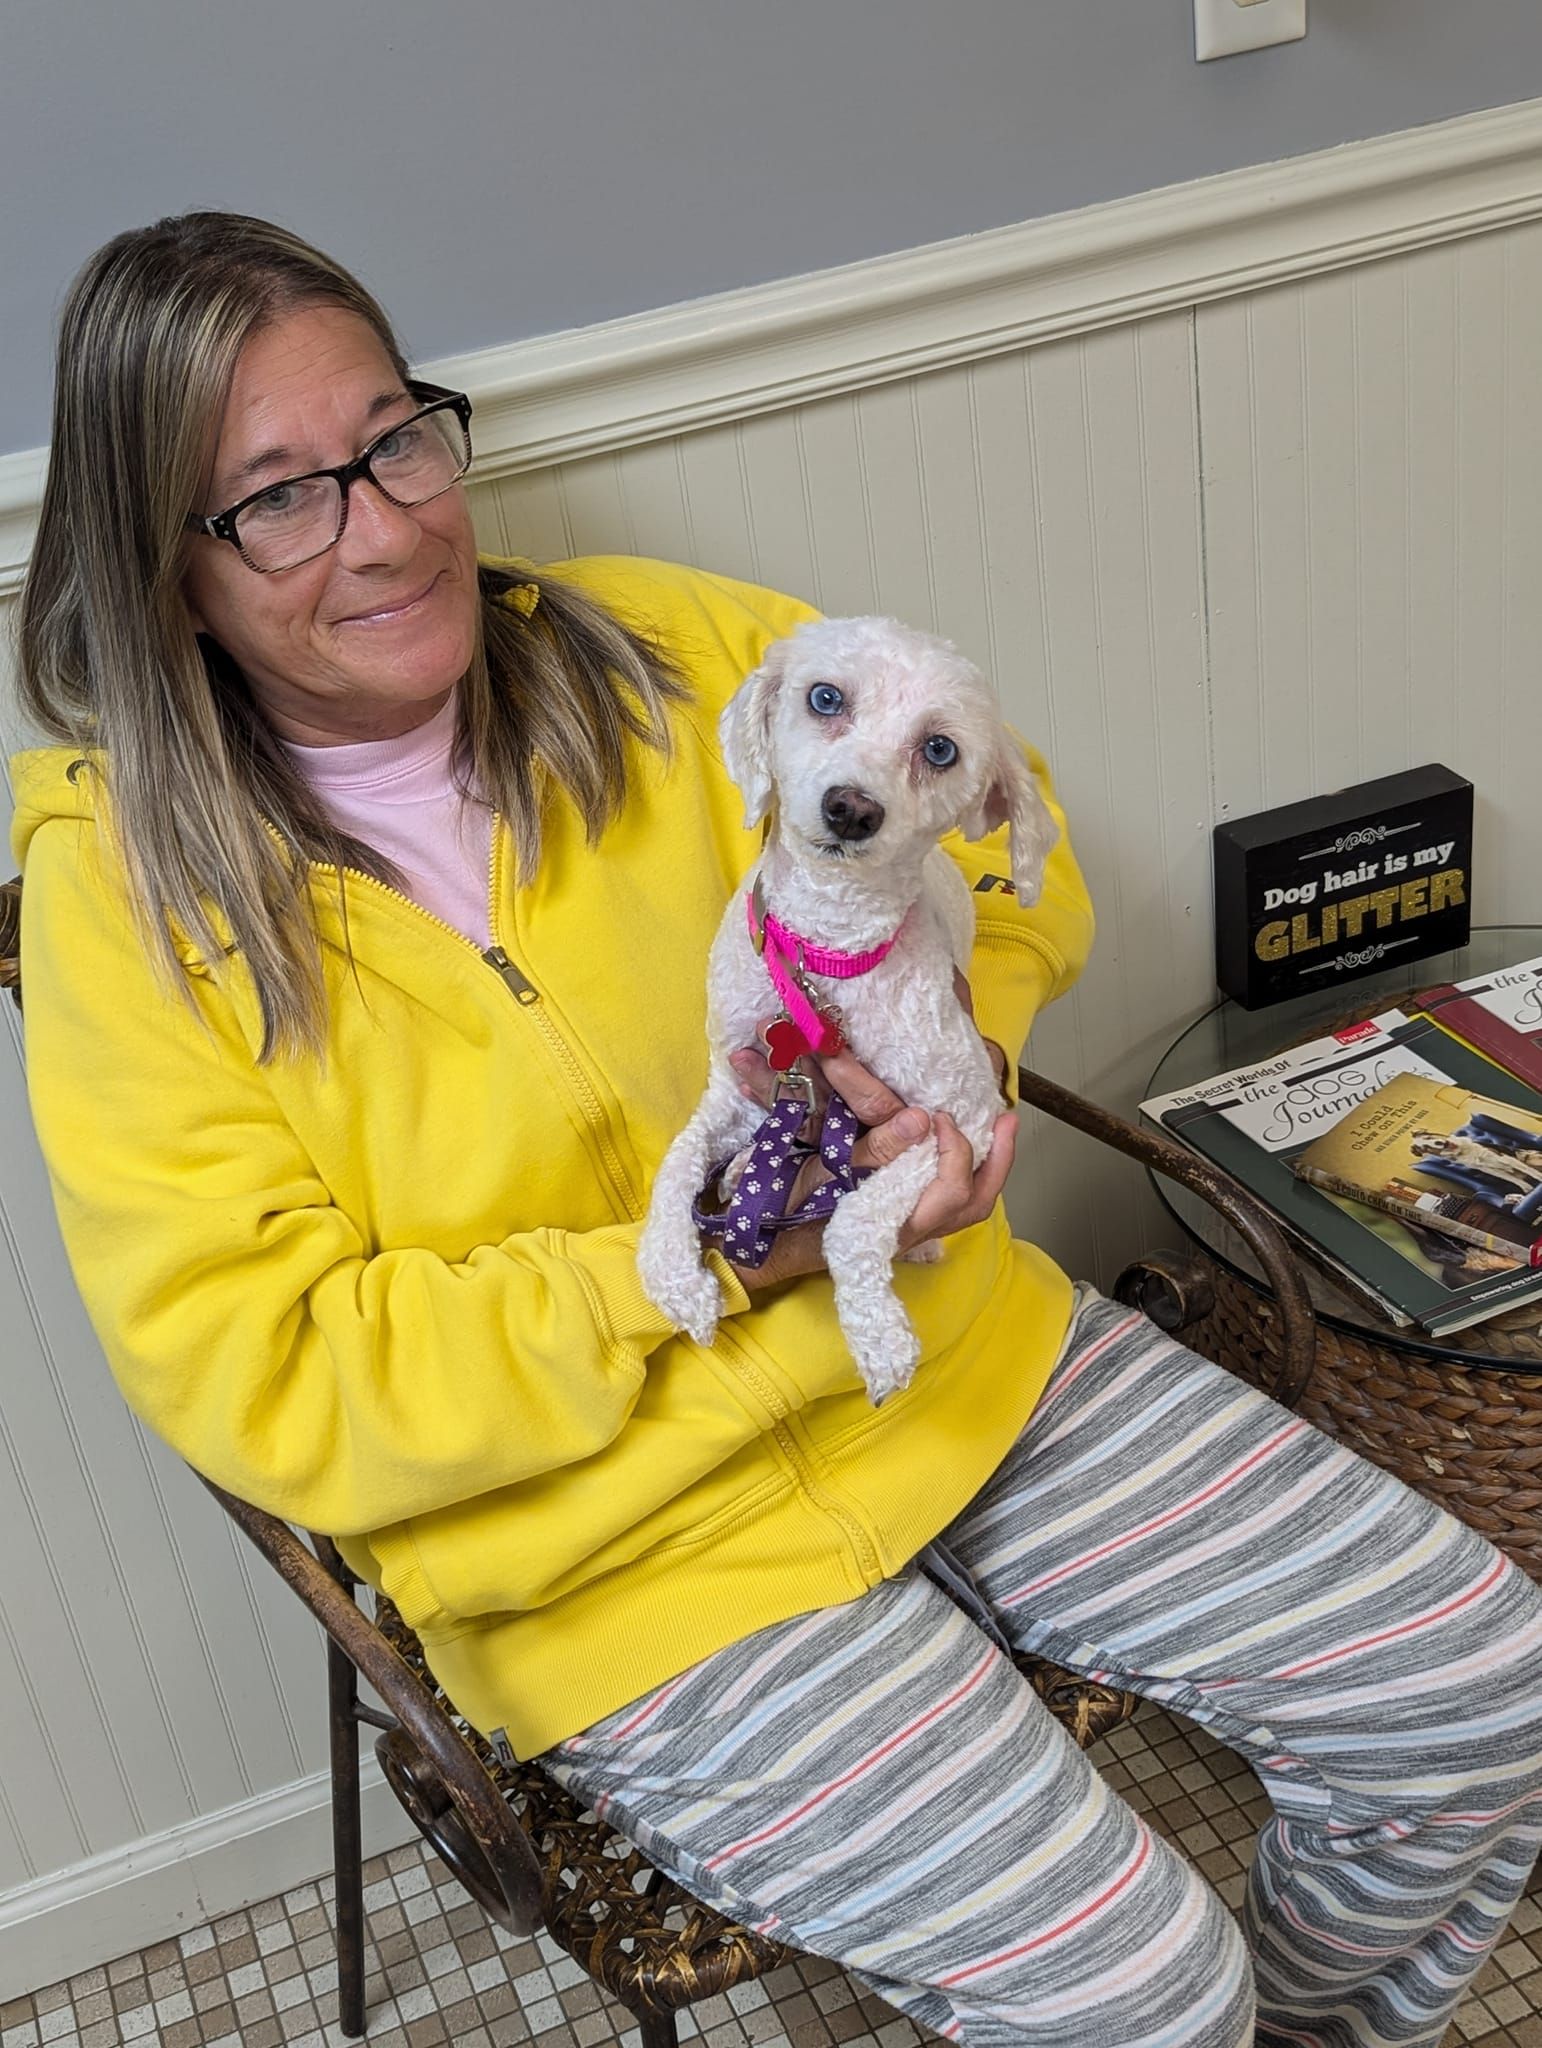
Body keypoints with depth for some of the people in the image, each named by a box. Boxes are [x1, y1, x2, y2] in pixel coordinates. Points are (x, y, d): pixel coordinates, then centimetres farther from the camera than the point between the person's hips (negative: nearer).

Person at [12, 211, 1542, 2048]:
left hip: (954, 1347, 5)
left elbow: (1007, 843, 7)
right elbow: (260, 1381, -14)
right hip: (626, 1544, -4)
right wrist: (713, 1264, -22)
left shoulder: (648, 647, 0)